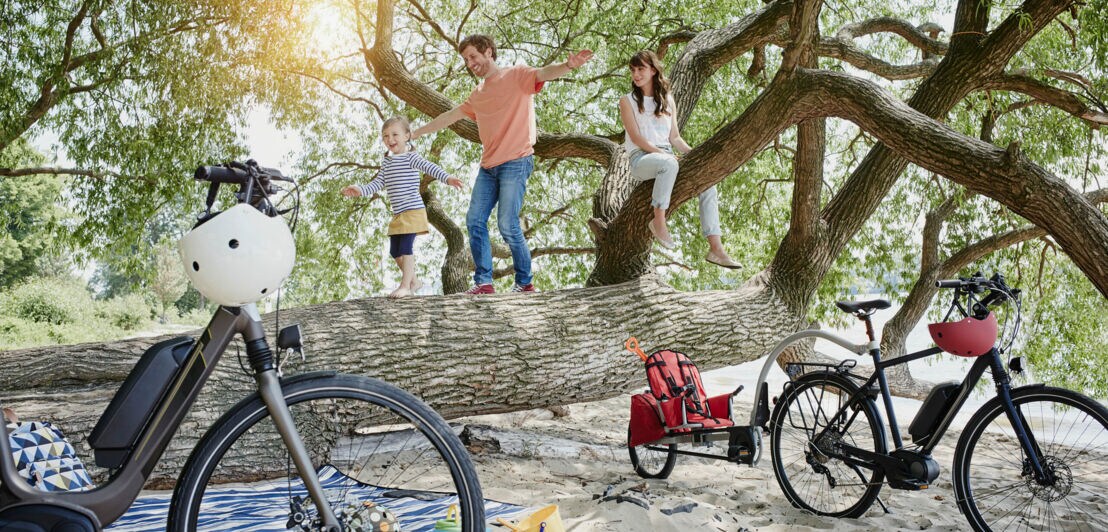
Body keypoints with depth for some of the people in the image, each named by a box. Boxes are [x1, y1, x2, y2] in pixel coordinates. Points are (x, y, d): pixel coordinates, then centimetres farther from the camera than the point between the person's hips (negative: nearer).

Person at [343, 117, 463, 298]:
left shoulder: (410, 158, -8)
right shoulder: (387, 162, 16)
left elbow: (430, 167, -23)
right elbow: (378, 183, 17)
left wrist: (447, 178, -39)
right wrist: (360, 190, 2)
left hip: (413, 210, -8)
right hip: (398, 214, 8)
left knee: (405, 248, -11)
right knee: (394, 251, 11)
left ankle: (405, 286, -5)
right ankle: (413, 280, 24)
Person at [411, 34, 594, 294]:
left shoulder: (517, 76, 0)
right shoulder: (478, 94, 21)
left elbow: (544, 73, -19)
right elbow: (450, 116, 31)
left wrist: (567, 65, -41)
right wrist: (417, 132, 37)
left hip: (515, 163, -7)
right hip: (488, 166, 7)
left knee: (508, 225, -12)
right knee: (475, 221, 0)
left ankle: (525, 282, 2)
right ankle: (483, 281, 5)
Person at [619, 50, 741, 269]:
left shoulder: (668, 100, 18)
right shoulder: (627, 101, 5)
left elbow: (674, 137, 14)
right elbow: (636, 137, -6)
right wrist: (662, 153, -19)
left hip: (666, 157, 5)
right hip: (641, 158, -5)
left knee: (707, 181, -17)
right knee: (669, 164, -41)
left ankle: (716, 249, -23)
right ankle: (658, 221, -29)